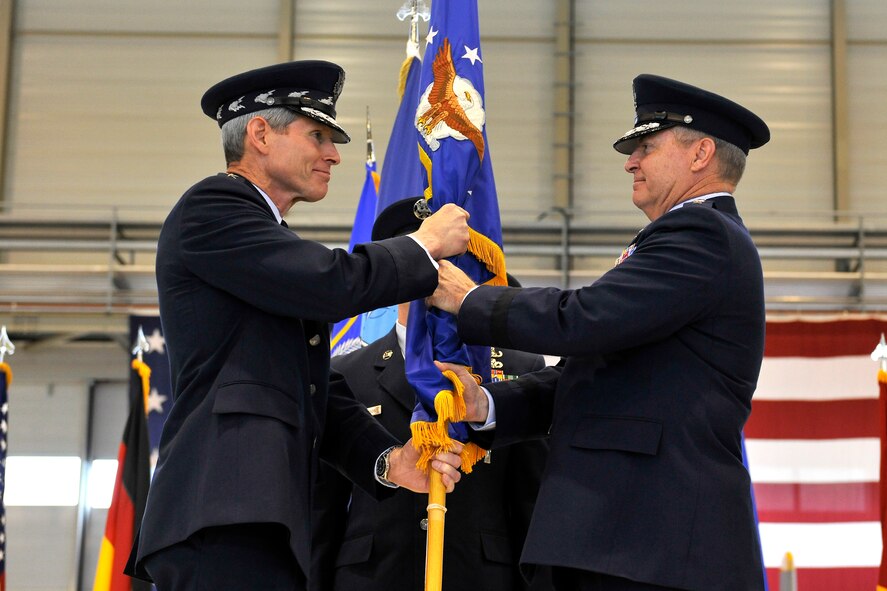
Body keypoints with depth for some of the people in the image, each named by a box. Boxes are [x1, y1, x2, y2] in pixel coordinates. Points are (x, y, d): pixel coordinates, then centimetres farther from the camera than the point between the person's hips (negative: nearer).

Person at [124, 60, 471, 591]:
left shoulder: (278, 256, 28)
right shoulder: (211, 206, 0)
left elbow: (311, 393, 23)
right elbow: (334, 283, -13)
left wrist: (387, 458, 8)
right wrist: (426, 245, 3)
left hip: (260, 516, 9)